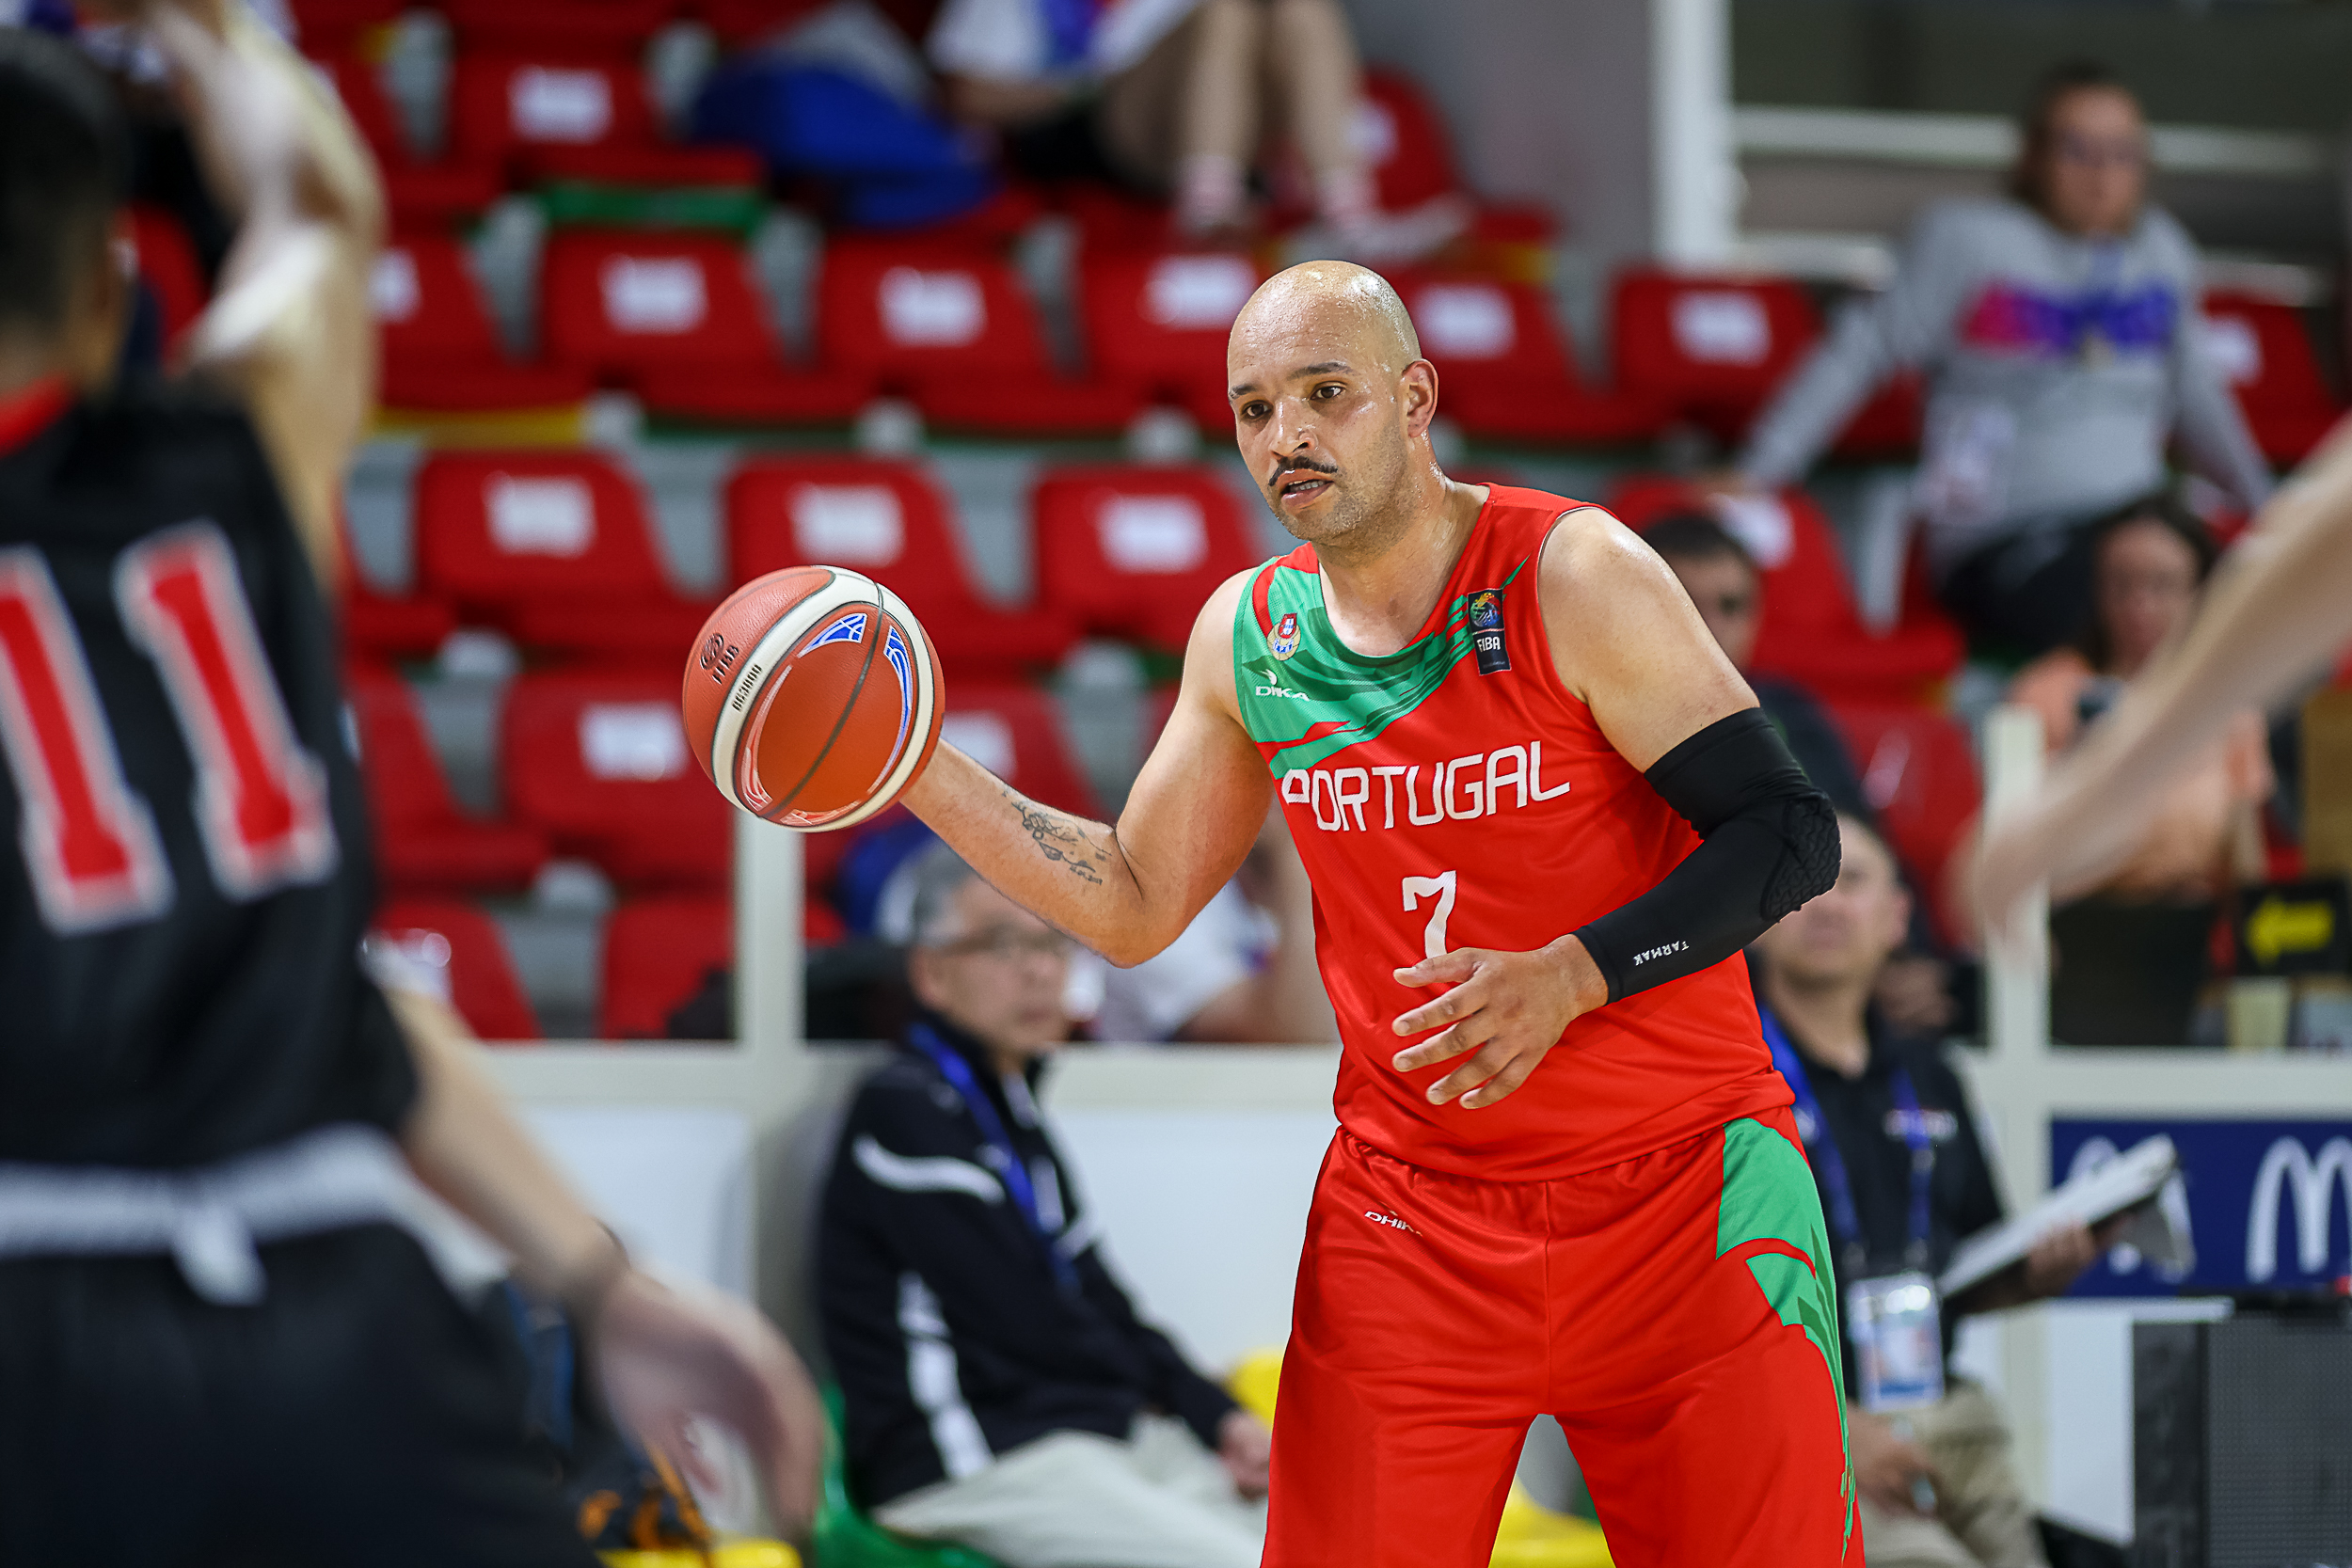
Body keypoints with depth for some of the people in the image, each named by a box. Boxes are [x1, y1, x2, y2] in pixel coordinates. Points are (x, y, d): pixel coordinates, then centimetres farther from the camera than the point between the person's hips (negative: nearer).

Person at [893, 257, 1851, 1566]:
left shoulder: (1574, 577, -12)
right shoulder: (1247, 636, 4)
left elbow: (1791, 834, -14)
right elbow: (1135, 906, 15)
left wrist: (1573, 975, -26)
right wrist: (921, 770, 4)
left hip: (1682, 1203, -3)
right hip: (1413, 1217, 3)